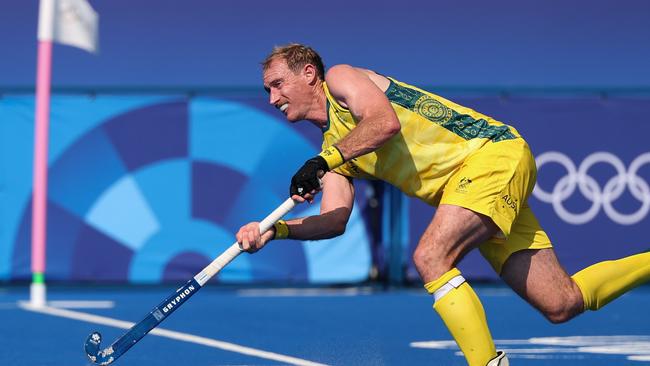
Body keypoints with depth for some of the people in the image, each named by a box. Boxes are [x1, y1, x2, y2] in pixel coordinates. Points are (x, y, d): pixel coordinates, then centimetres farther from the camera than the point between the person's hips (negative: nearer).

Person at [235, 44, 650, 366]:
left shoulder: (339, 78, -1)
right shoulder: (333, 151, 20)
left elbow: (385, 122, -21)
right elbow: (335, 218, 6)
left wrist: (324, 162, -23)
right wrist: (274, 230, -7)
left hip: (491, 150, -8)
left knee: (430, 257, -28)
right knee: (561, 305, 1)